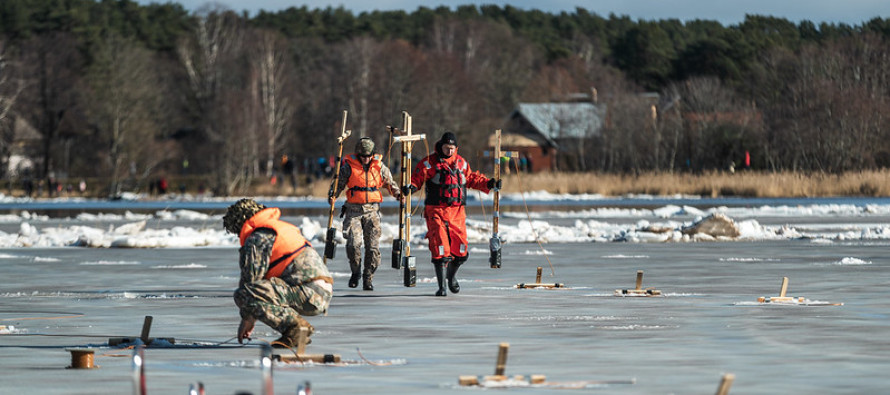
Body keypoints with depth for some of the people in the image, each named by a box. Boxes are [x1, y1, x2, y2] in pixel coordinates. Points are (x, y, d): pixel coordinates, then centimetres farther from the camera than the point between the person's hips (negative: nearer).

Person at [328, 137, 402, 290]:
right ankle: (356, 271, 10)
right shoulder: (349, 167, -1)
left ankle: (368, 278, 7)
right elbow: (339, 184, 3)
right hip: (354, 210, -2)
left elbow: (390, 183, 17)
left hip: (372, 210, 2)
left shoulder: (379, 166, 6)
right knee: (353, 243, -14)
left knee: (373, 246, -4)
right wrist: (332, 196, -15)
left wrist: (398, 194, 0)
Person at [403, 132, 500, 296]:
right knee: (440, 248, -11)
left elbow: (472, 178, 24)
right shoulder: (429, 162, -1)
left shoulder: (461, 162, 13)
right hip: (436, 211, -4)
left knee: (460, 249, 4)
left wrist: (489, 184, 13)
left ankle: (451, 276, 32)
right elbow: (418, 177, -7)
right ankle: (441, 286, -6)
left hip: (457, 211, 4)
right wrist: (411, 187, -28)